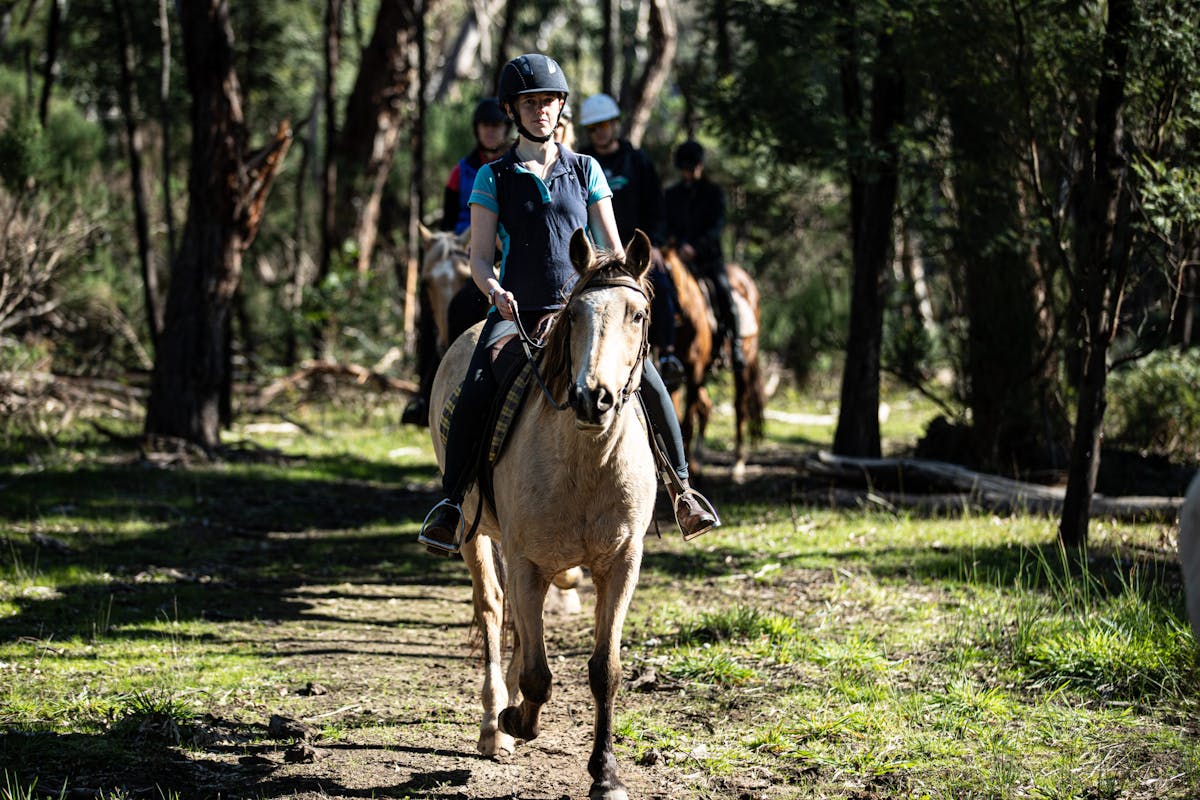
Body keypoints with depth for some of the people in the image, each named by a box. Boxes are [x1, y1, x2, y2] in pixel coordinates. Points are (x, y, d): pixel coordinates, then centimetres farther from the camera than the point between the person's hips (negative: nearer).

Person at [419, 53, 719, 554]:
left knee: (647, 381, -20)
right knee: (475, 395, -24)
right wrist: (495, 292, -18)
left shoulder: (586, 171, 11)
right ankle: (453, 502, -9)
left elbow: (613, 249, 11)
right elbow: (479, 259, 3)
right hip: (516, 311, -1)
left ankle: (681, 488, -5)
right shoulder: (495, 178, 6)